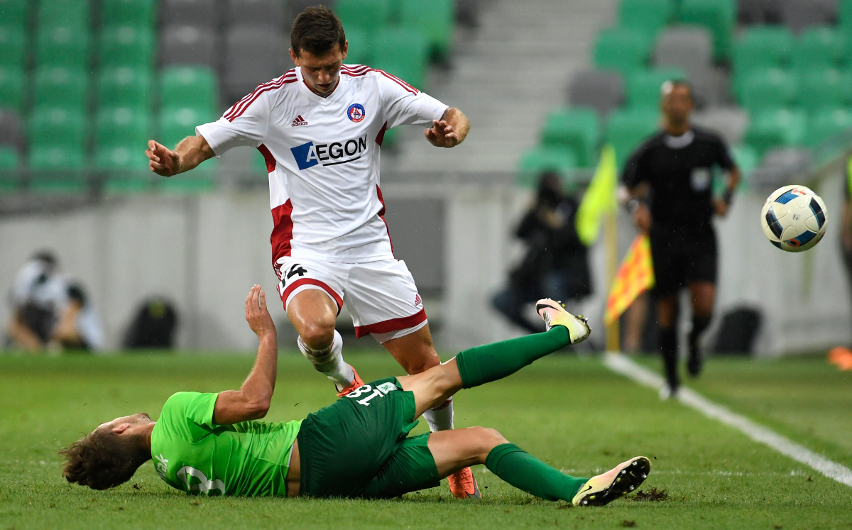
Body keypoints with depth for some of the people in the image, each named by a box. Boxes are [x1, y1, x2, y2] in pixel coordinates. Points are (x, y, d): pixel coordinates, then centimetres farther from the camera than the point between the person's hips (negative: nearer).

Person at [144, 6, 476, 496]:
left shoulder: (372, 86, 1)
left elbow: (454, 118, 5)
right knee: (316, 328, -35)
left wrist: (450, 131, -20)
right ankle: (344, 379, 1)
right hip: (307, 248, -3)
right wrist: (173, 161, -27)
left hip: (371, 244, 3)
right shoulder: (271, 101, -6)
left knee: (425, 364, 3)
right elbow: (204, 144, -4)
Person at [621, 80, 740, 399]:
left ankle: (694, 340, 19)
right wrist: (637, 206, -17)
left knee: (704, 304, -17)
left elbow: (733, 171, 18)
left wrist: (726, 198, 0)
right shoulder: (649, 151, -3)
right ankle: (671, 378, 19)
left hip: (700, 234, 0)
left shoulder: (709, 143, 1)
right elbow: (629, 188, 4)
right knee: (667, 311, 3)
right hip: (663, 237, 0)